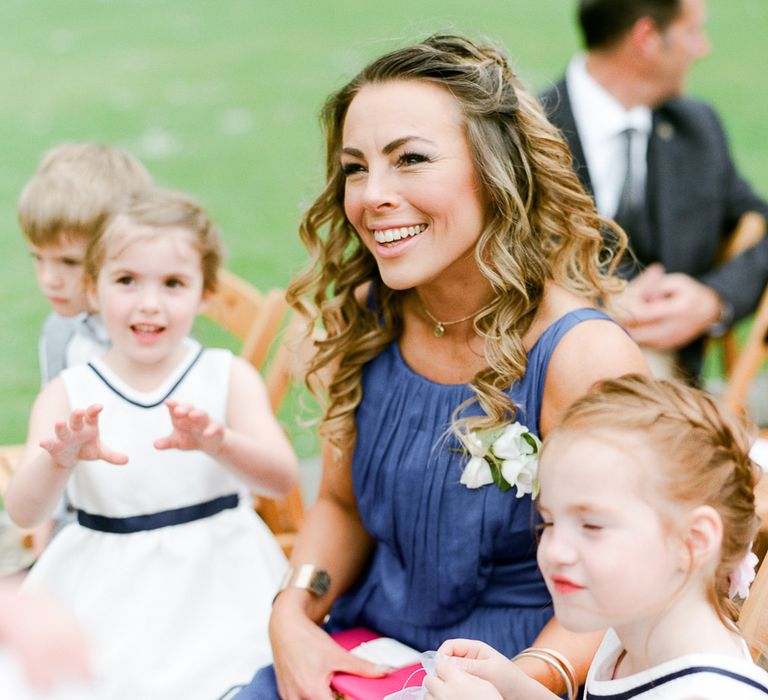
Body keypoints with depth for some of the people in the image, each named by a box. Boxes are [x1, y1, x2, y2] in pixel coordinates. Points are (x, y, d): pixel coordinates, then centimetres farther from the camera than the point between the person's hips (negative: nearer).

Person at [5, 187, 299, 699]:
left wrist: (217, 443, -34)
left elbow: (282, 478, -13)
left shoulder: (230, 378, 1)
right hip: (107, 597, 1)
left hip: (215, 582, 0)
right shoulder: (68, 396, 2)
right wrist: (60, 461, -32)